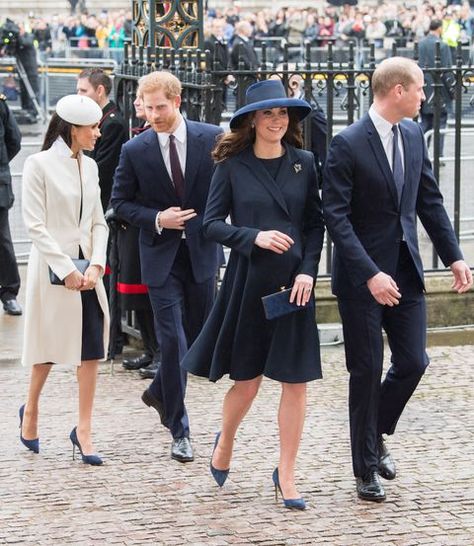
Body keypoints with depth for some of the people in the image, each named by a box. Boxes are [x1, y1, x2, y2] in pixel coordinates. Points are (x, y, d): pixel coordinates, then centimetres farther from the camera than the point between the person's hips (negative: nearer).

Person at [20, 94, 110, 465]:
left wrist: (96, 265, -6)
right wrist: (66, 269, -16)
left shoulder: (89, 166, 9)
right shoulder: (39, 165, -9)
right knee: (50, 346, 6)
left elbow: (98, 222, 9)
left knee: (92, 348, -1)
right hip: (52, 267, -5)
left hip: (87, 269, 5)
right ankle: (31, 411, 31)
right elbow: (35, 224, -12)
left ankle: (84, 431, 5)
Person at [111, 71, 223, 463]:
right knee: (173, 340, -6)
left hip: (202, 250, 2)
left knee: (198, 336, 12)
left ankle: (159, 391, 38)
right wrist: (157, 220, -12)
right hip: (161, 256, -2)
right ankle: (179, 430, 3)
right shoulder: (135, 151, -5)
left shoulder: (211, 139, -4)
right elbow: (121, 202, 3)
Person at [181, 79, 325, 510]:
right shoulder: (233, 167, -1)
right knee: (247, 379, 6)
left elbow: (316, 225, 6)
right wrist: (254, 237, -17)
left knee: (296, 381, 0)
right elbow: (212, 223, -2)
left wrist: (307, 271, -6)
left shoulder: (304, 164, 3)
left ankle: (286, 475, 11)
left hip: (294, 281, 2)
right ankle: (225, 441, 37)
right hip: (248, 279, -2)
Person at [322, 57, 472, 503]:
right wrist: (370, 274, -24)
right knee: (367, 371, 3)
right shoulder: (348, 144, -16)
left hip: (405, 269, 6)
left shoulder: (413, 135, 5)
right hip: (362, 276, -6)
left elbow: (429, 200, 13)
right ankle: (366, 469, 18)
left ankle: (376, 434, 32)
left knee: (413, 362, 5)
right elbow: (336, 217, -18)